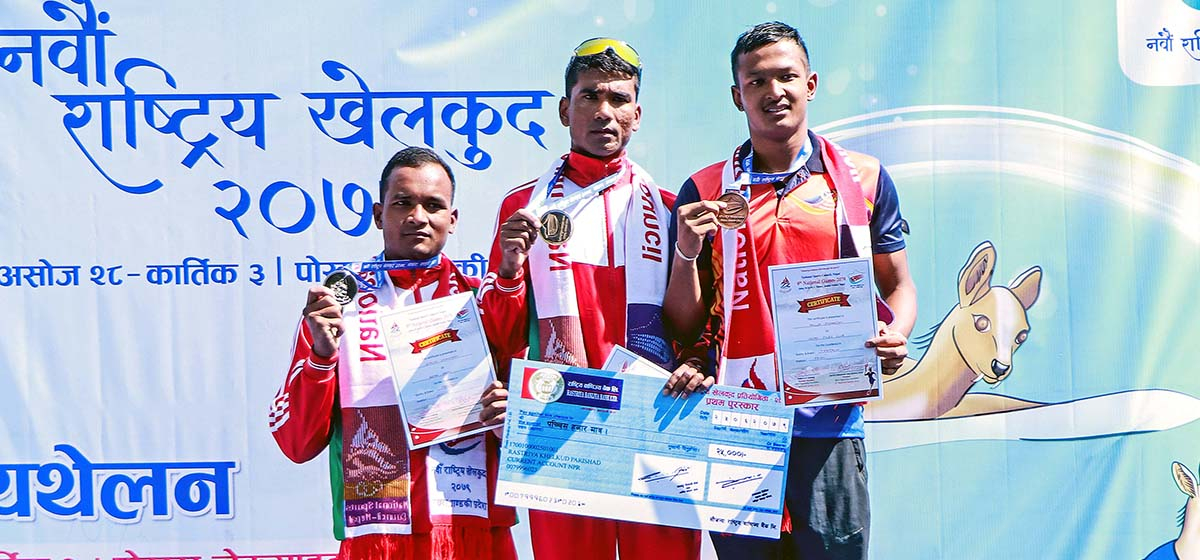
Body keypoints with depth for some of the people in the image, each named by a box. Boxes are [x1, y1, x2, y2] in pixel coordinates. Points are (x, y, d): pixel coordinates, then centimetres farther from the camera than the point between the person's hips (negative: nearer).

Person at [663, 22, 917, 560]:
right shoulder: (704, 192, 7)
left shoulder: (864, 178, 7)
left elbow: (897, 283, 13)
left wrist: (894, 337, -9)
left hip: (830, 422, 0)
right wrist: (688, 251, -11)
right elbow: (684, 324, 8)